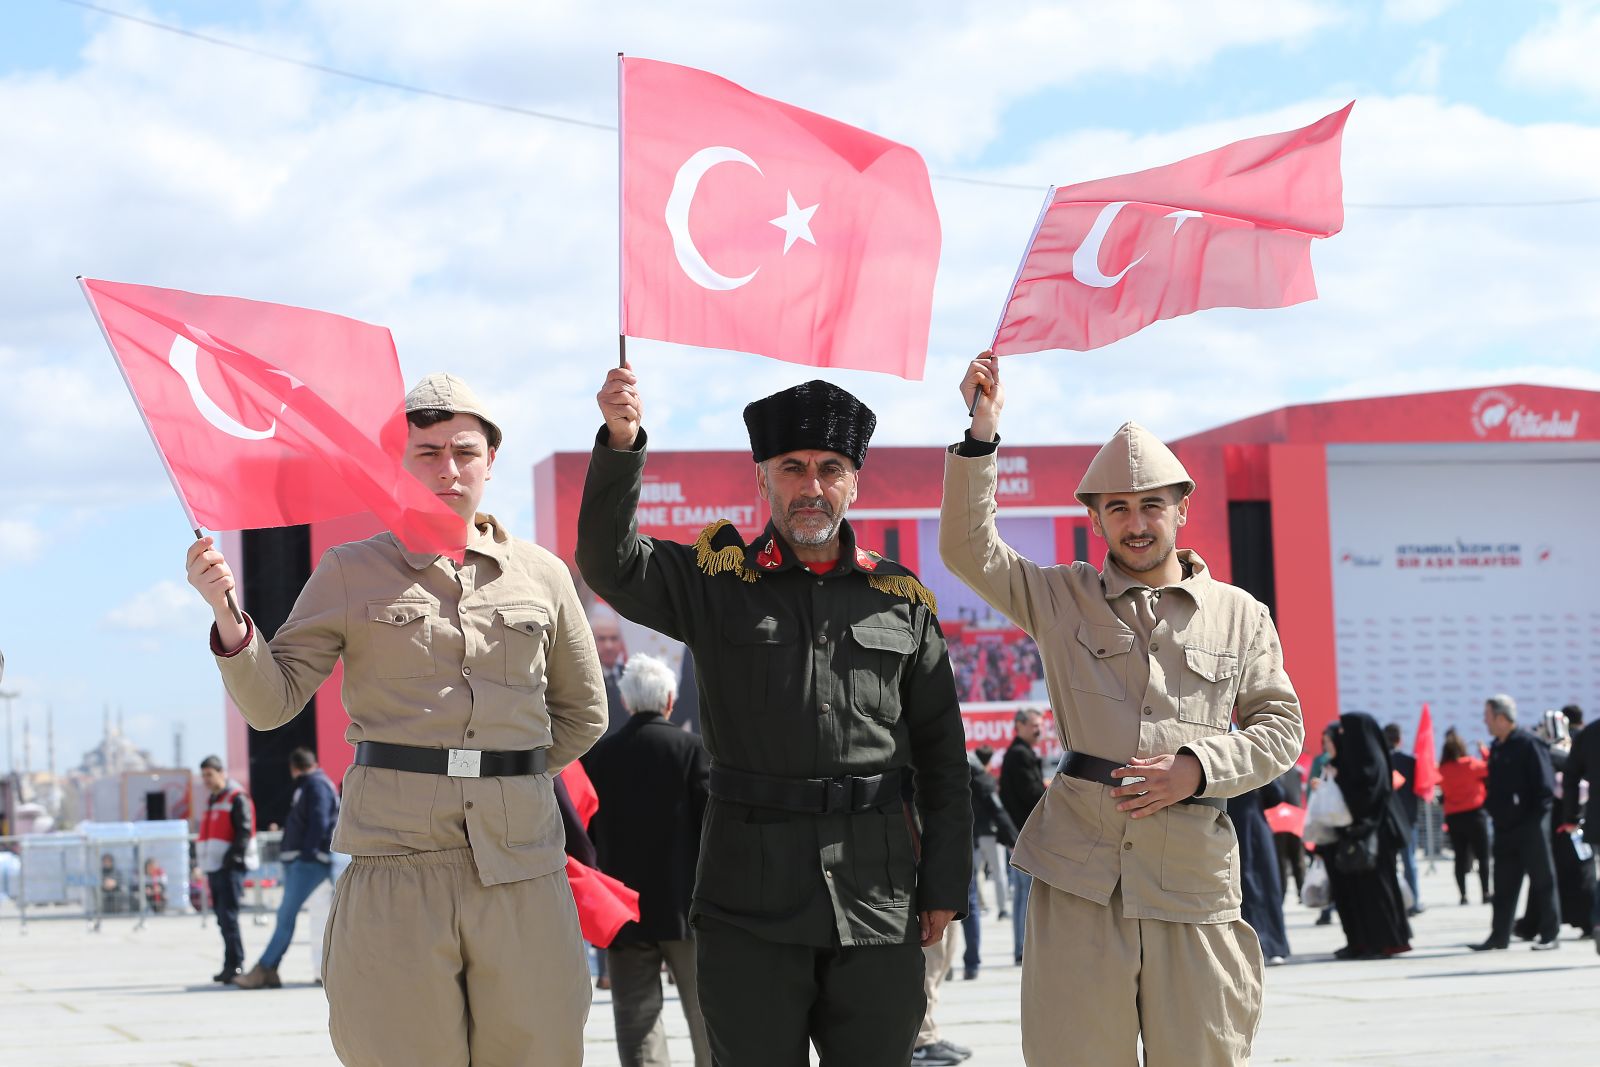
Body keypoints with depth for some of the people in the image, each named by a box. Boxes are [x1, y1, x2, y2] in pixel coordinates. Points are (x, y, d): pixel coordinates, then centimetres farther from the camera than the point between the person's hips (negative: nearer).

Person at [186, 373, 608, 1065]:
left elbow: (582, 715, 22)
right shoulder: (351, 572, 6)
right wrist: (227, 614, -14)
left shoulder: (542, 575, 11)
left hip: (522, 873, 2)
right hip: (395, 870, -2)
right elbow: (271, 701, 1)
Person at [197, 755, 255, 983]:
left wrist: (232, 858, -19)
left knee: (228, 916, -13)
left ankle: (235, 965, -13)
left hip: (229, 867, -9)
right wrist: (203, 860, 19)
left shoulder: (237, 799, -7)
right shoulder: (211, 800, 21)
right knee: (222, 918, 9)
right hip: (214, 867, 9)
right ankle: (231, 965, 13)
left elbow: (244, 832, -14)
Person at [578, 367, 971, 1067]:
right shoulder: (718, 582, 5)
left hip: (878, 898, 1)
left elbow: (941, 753, 11)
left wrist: (945, 884, 6)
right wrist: (621, 445, -26)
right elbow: (609, 563, -12)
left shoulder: (901, 599, 9)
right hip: (750, 898, -1)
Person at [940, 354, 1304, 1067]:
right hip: (1080, 871, 0)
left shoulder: (1239, 615, 12)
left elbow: (1280, 725, 11)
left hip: (1194, 873, 0)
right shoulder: (1062, 599, 12)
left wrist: (1199, 766, -6)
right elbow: (968, 549, 4)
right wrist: (981, 434, -5)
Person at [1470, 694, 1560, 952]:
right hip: (1504, 825, 8)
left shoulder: (1528, 744, -11)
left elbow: (1545, 783, -13)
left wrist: (1538, 814, -15)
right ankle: (1499, 936, 11)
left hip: (1529, 825, -8)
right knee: (1504, 883, 8)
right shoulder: (1496, 749, 13)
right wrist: (1490, 806, 9)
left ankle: (1550, 934, 5)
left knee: (1542, 880, 0)